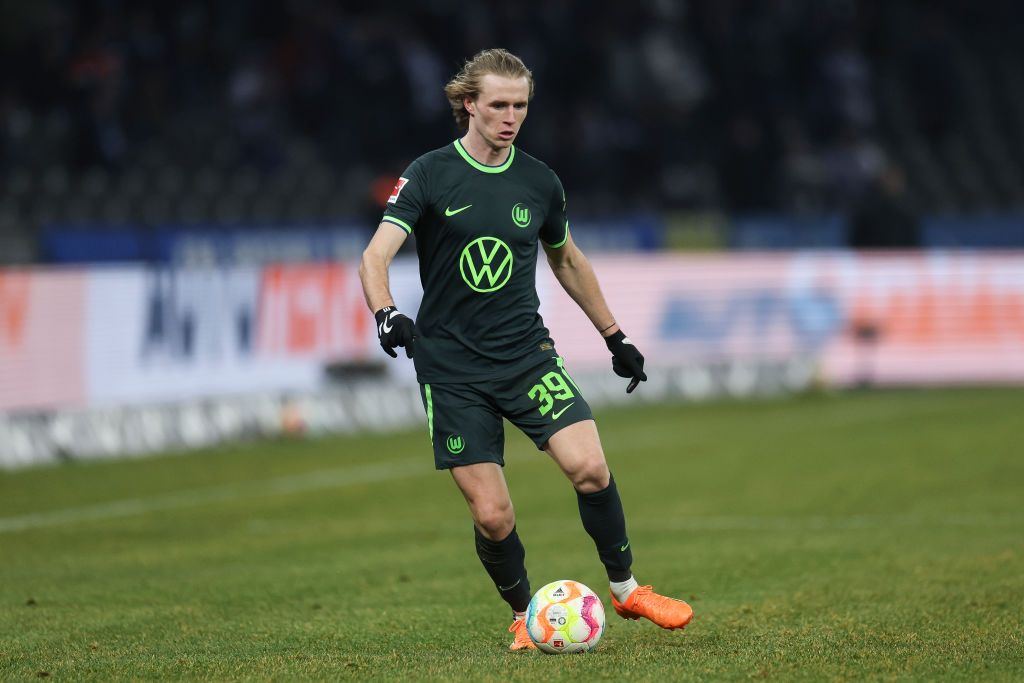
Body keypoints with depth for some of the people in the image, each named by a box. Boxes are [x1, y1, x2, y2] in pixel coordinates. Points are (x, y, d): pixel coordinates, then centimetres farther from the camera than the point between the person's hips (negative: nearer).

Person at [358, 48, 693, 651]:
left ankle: (627, 589, 1)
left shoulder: (540, 183, 6)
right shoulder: (430, 176, -5)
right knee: (492, 516, -7)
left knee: (588, 466, -19)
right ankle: (524, 616, 19)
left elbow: (567, 261, 22)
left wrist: (615, 336, 25)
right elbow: (376, 255, -15)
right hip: (452, 368, -2)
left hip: (527, 353, 2)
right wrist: (386, 313, -34)